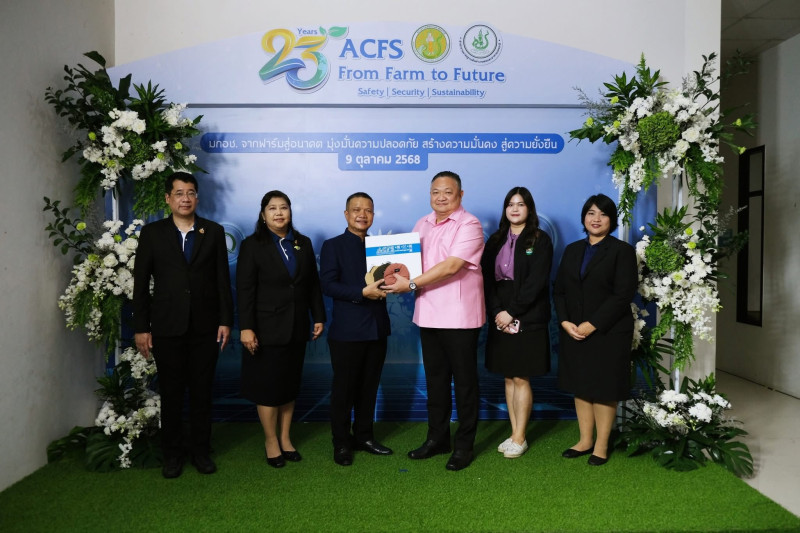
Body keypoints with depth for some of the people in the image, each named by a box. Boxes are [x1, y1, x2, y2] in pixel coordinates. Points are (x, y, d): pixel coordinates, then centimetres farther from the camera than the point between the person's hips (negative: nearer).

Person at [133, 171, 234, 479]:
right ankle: (172, 454, 24)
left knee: (202, 392, 9)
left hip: (205, 326, 1)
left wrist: (226, 320, -3)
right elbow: (141, 283, 2)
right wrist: (140, 327, -2)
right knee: (171, 394, 9)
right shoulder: (152, 233, 3)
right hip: (167, 327, 0)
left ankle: (201, 451, 24)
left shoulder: (214, 232, 4)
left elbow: (222, 280, 3)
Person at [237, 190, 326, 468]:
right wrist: (246, 327, -16)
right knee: (267, 386, 4)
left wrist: (319, 317, 5)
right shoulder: (252, 245, -4)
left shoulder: (303, 243, 8)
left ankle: (285, 438, 23)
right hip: (266, 328, -4)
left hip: (297, 328, 4)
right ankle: (271, 442, 18)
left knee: (290, 385, 11)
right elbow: (245, 289, -10)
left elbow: (313, 284, 9)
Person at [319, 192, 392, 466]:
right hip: (347, 330, -5)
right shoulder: (333, 246, -2)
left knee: (369, 386, 14)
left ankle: (363, 436, 28)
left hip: (377, 328, 5)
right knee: (344, 388, 5)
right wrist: (363, 293, -22)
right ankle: (341, 443, 19)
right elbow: (328, 285, -13)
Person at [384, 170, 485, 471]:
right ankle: (437, 438, 30)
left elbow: (451, 266, -19)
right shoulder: (422, 225, 12)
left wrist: (412, 284, -20)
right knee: (435, 379, 16)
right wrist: (398, 279, -5)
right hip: (428, 316, 7)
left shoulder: (469, 225, -9)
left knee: (464, 381, 6)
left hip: (459, 317, -6)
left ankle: (464, 445, 18)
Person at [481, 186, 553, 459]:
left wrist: (511, 312, -15)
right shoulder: (495, 240, 11)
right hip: (500, 318, 4)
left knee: (521, 378, -1)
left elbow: (536, 282, -10)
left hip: (527, 319, -4)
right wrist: (496, 312, -10)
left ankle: (519, 438, 8)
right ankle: (514, 434, 18)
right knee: (508, 377, 8)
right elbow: (486, 279, 3)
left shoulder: (540, 240, -1)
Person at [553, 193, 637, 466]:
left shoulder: (622, 251, -4)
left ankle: (601, 445, 17)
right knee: (580, 386, 11)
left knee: (603, 388, 3)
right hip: (574, 332, 5)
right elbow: (559, 290, 10)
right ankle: (585, 441, 23)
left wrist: (591, 325, -17)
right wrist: (565, 322, -7)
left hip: (608, 332, -5)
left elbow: (623, 295, -12)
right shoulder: (572, 250, 12)